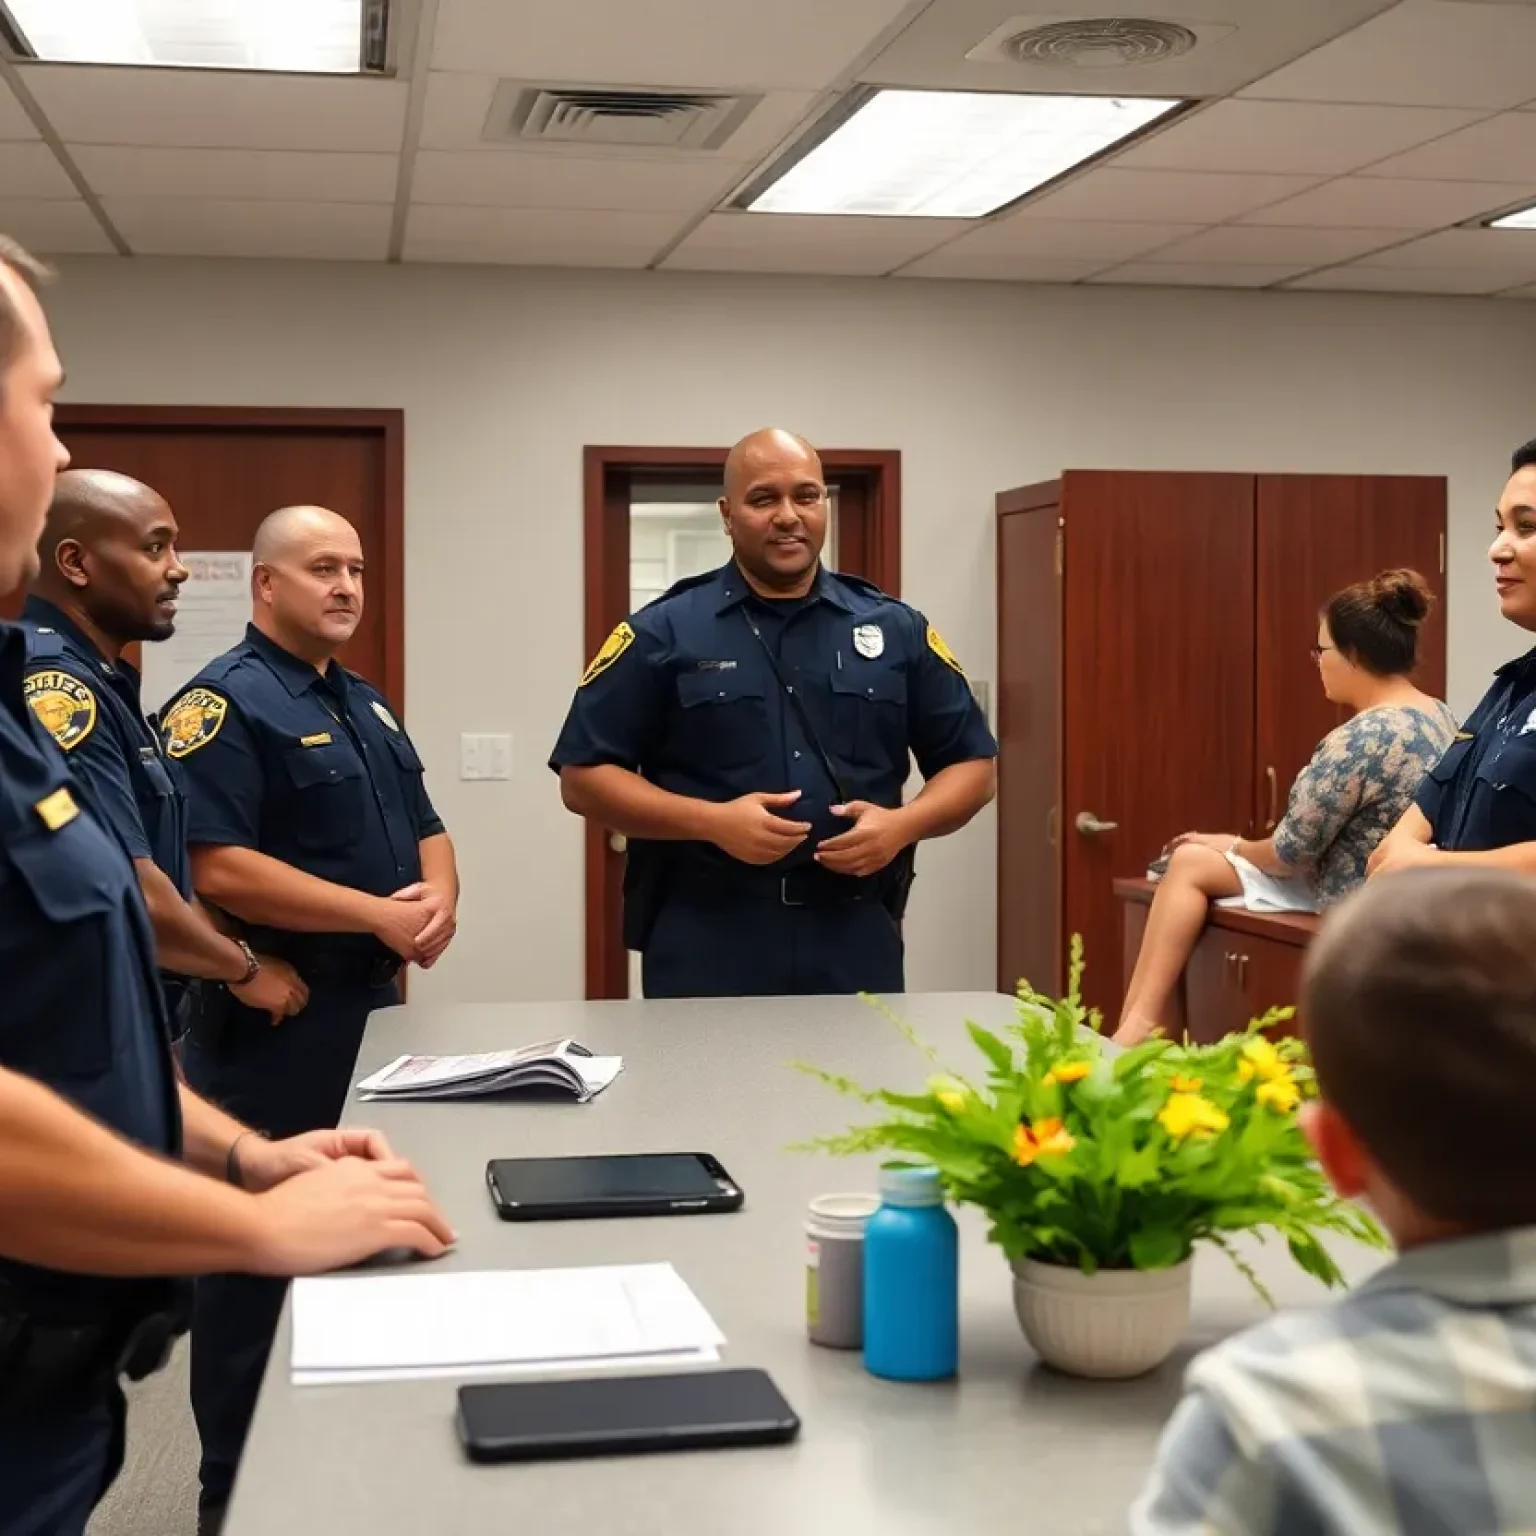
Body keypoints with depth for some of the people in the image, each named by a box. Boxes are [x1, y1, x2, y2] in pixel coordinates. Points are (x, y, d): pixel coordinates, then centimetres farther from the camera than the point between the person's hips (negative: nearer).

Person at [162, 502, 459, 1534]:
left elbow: (423, 826, 20)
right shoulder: (225, 704, -13)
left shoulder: (366, 704, 15)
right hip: (271, 1022, -9)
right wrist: (379, 913, -20)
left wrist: (440, 897, -4)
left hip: (372, 1007, 9)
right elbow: (217, 868, -23)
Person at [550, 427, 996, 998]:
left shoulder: (896, 629, 8)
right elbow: (583, 776, -2)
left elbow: (972, 763, 12)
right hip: (704, 946, -2)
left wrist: (903, 824, -8)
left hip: (857, 941, 2)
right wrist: (712, 821, -15)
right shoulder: (662, 633, 1)